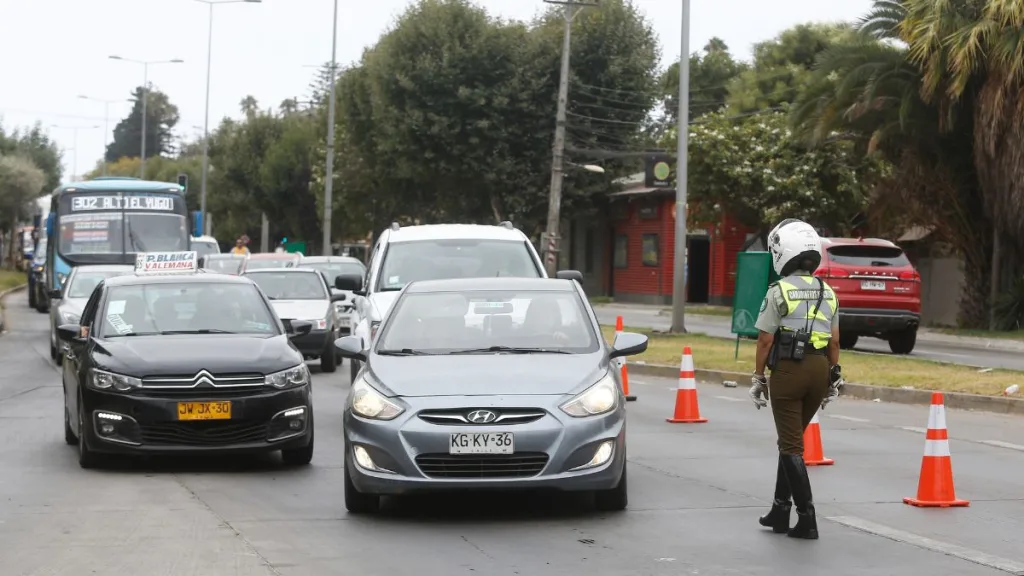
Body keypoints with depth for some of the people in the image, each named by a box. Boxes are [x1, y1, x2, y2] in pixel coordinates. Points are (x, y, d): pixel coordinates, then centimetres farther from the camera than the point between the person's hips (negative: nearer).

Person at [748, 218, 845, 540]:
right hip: (819, 369, 6)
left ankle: (807, 519, -5)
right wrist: (834, 377, 18)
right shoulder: (828, 293, 9)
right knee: (792, 439, 19)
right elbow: (834, 341, 10)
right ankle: (780, 510, 23)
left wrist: (758, 378, 2)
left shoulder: (779, 292, -8)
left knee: (791, 445, 0)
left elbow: (765, 340, -7)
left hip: (788, 369, -6)